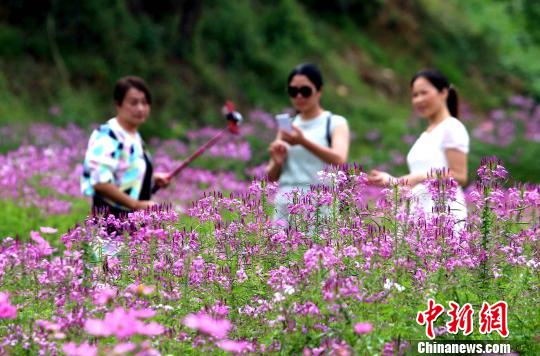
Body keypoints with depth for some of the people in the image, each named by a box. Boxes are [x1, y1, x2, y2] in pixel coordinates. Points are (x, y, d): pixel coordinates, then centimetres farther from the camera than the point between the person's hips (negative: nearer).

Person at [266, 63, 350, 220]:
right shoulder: (287, 125, 16)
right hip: (285, 206, 5)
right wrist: (277, 162, -8)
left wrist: (304, 142, -29)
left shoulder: (335, 123, 2)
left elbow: (339, 160, -18)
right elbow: (271, 177, 16)